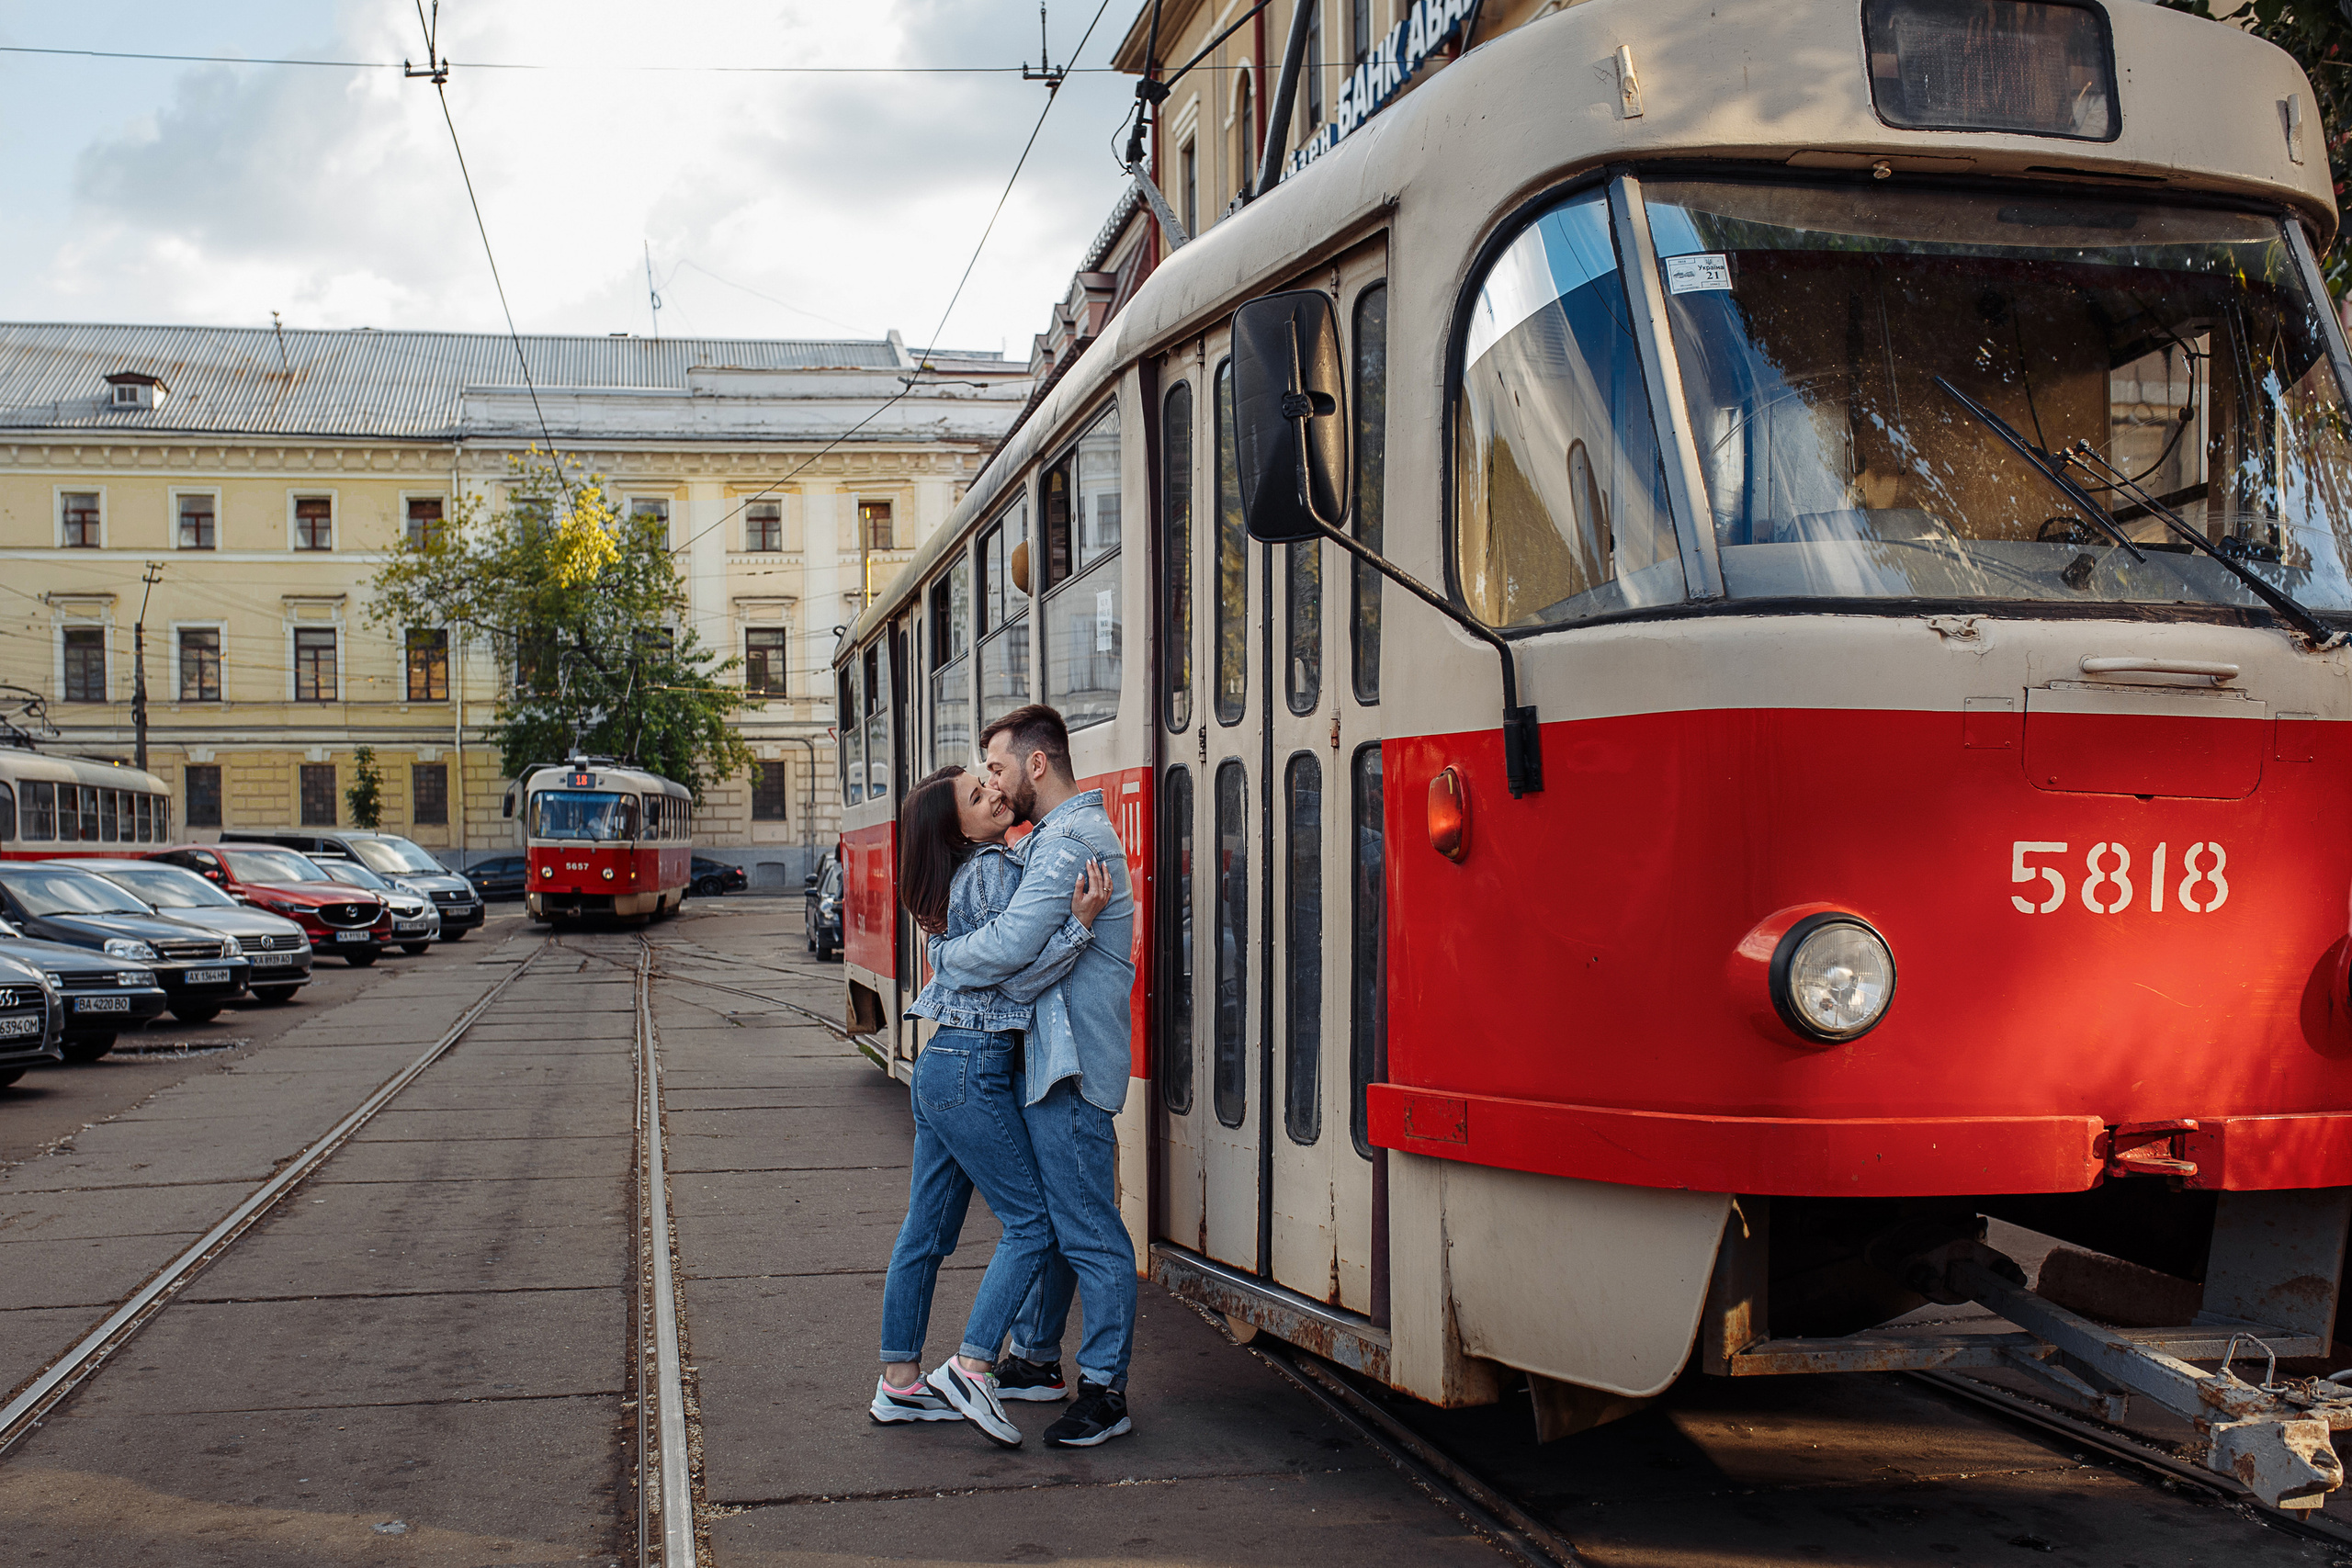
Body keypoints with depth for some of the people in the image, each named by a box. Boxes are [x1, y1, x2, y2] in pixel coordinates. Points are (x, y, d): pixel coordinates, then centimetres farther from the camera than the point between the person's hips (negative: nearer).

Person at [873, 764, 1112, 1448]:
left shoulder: (971, 874, 14)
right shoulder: (994, 871, -13)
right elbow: (1017, 981, -17)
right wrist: (1080, 922, -24)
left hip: (942, 1065, 9)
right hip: (974, 1068, -9)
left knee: (927, 1230, 12)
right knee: (1030, 1223, -4)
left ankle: (899, 1383, 17)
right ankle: (971, 1367, -5)